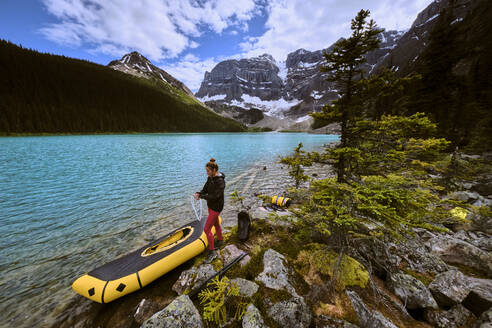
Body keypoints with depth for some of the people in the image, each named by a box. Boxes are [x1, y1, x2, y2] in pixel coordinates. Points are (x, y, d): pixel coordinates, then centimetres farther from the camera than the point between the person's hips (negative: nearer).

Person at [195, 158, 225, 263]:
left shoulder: (220, 181, -26)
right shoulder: (210, 178, 0)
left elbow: (215, 197, -29)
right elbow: (205, 189, 5)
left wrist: (201, 196, -25)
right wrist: (198, 193, -15)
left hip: (216, 207, -9)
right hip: (210, 206, 9)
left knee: (206, 229, -3)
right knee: (216, 224, 25)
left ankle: (212, 252, 15)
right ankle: (220, 240, 49)